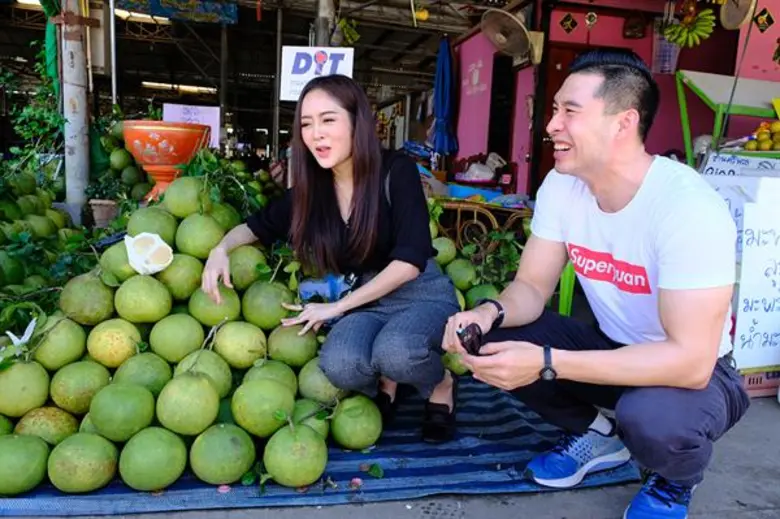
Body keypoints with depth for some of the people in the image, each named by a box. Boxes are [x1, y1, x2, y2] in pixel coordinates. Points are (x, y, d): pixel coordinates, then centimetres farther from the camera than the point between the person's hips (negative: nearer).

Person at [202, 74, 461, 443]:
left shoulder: (396, 171, -15)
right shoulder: (312, 186, -2)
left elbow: (409, 261, -21)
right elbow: (259, 225, 14)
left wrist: (336, 308, -17)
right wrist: (221, 249, -8)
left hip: (422, 294, -3)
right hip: (366, 301, 3)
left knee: (394, 353, -36)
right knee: (339, 365, -29)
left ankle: (440, 384, 1)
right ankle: (384, 382, 8)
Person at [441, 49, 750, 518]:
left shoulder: (689, 208, -30)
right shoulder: (561, 186, -11)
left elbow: (690, 361, -34)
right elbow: (531, 287, -6)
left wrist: (545, 363, -41)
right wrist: (489, 313, -30)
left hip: (698, 372, -5)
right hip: (613, 348, 5)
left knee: (650, 417, -37)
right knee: (496, 342, -14)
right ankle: (599, 434, 13)